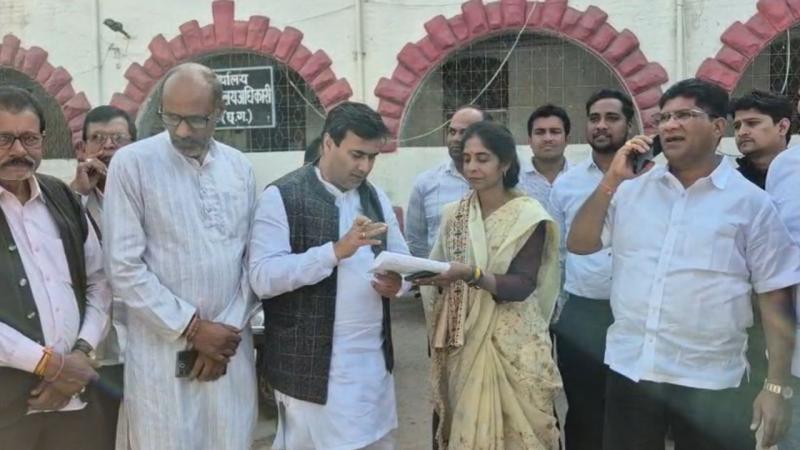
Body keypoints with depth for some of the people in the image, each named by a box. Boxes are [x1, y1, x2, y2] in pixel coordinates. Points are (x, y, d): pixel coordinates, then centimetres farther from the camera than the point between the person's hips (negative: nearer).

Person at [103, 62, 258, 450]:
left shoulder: (239, 166, 6)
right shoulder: (132, 163, -6)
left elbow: (253, 257, 7)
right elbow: (124, 268, -9)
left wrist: (228, 330, -3)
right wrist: (193, 328, -10)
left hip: (229, 344, 4)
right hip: (163, 350, -3)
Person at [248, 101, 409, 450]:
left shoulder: (376, 197, 11)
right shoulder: (281, 197, -10)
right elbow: (262, 277, -18)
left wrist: (397, 281, -8)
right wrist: (336, 251, -26)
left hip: (374, 360, 6)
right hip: (311, 365, -6)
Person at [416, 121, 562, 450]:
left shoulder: (528, 216, -8)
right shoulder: (454, 214, 6)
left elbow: (522, 285, -16)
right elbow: (444, 278, 11)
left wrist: (471, 275, -29)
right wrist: (426, 275, -9)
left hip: (512, 344, -4)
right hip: (462, 342, 4)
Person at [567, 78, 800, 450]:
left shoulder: (751, 203, -4)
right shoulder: (632, 189, 6)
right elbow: (578, 243, 4)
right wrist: (612, 180, -6)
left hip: (709, 382, -3)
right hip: (629, 370, 3)